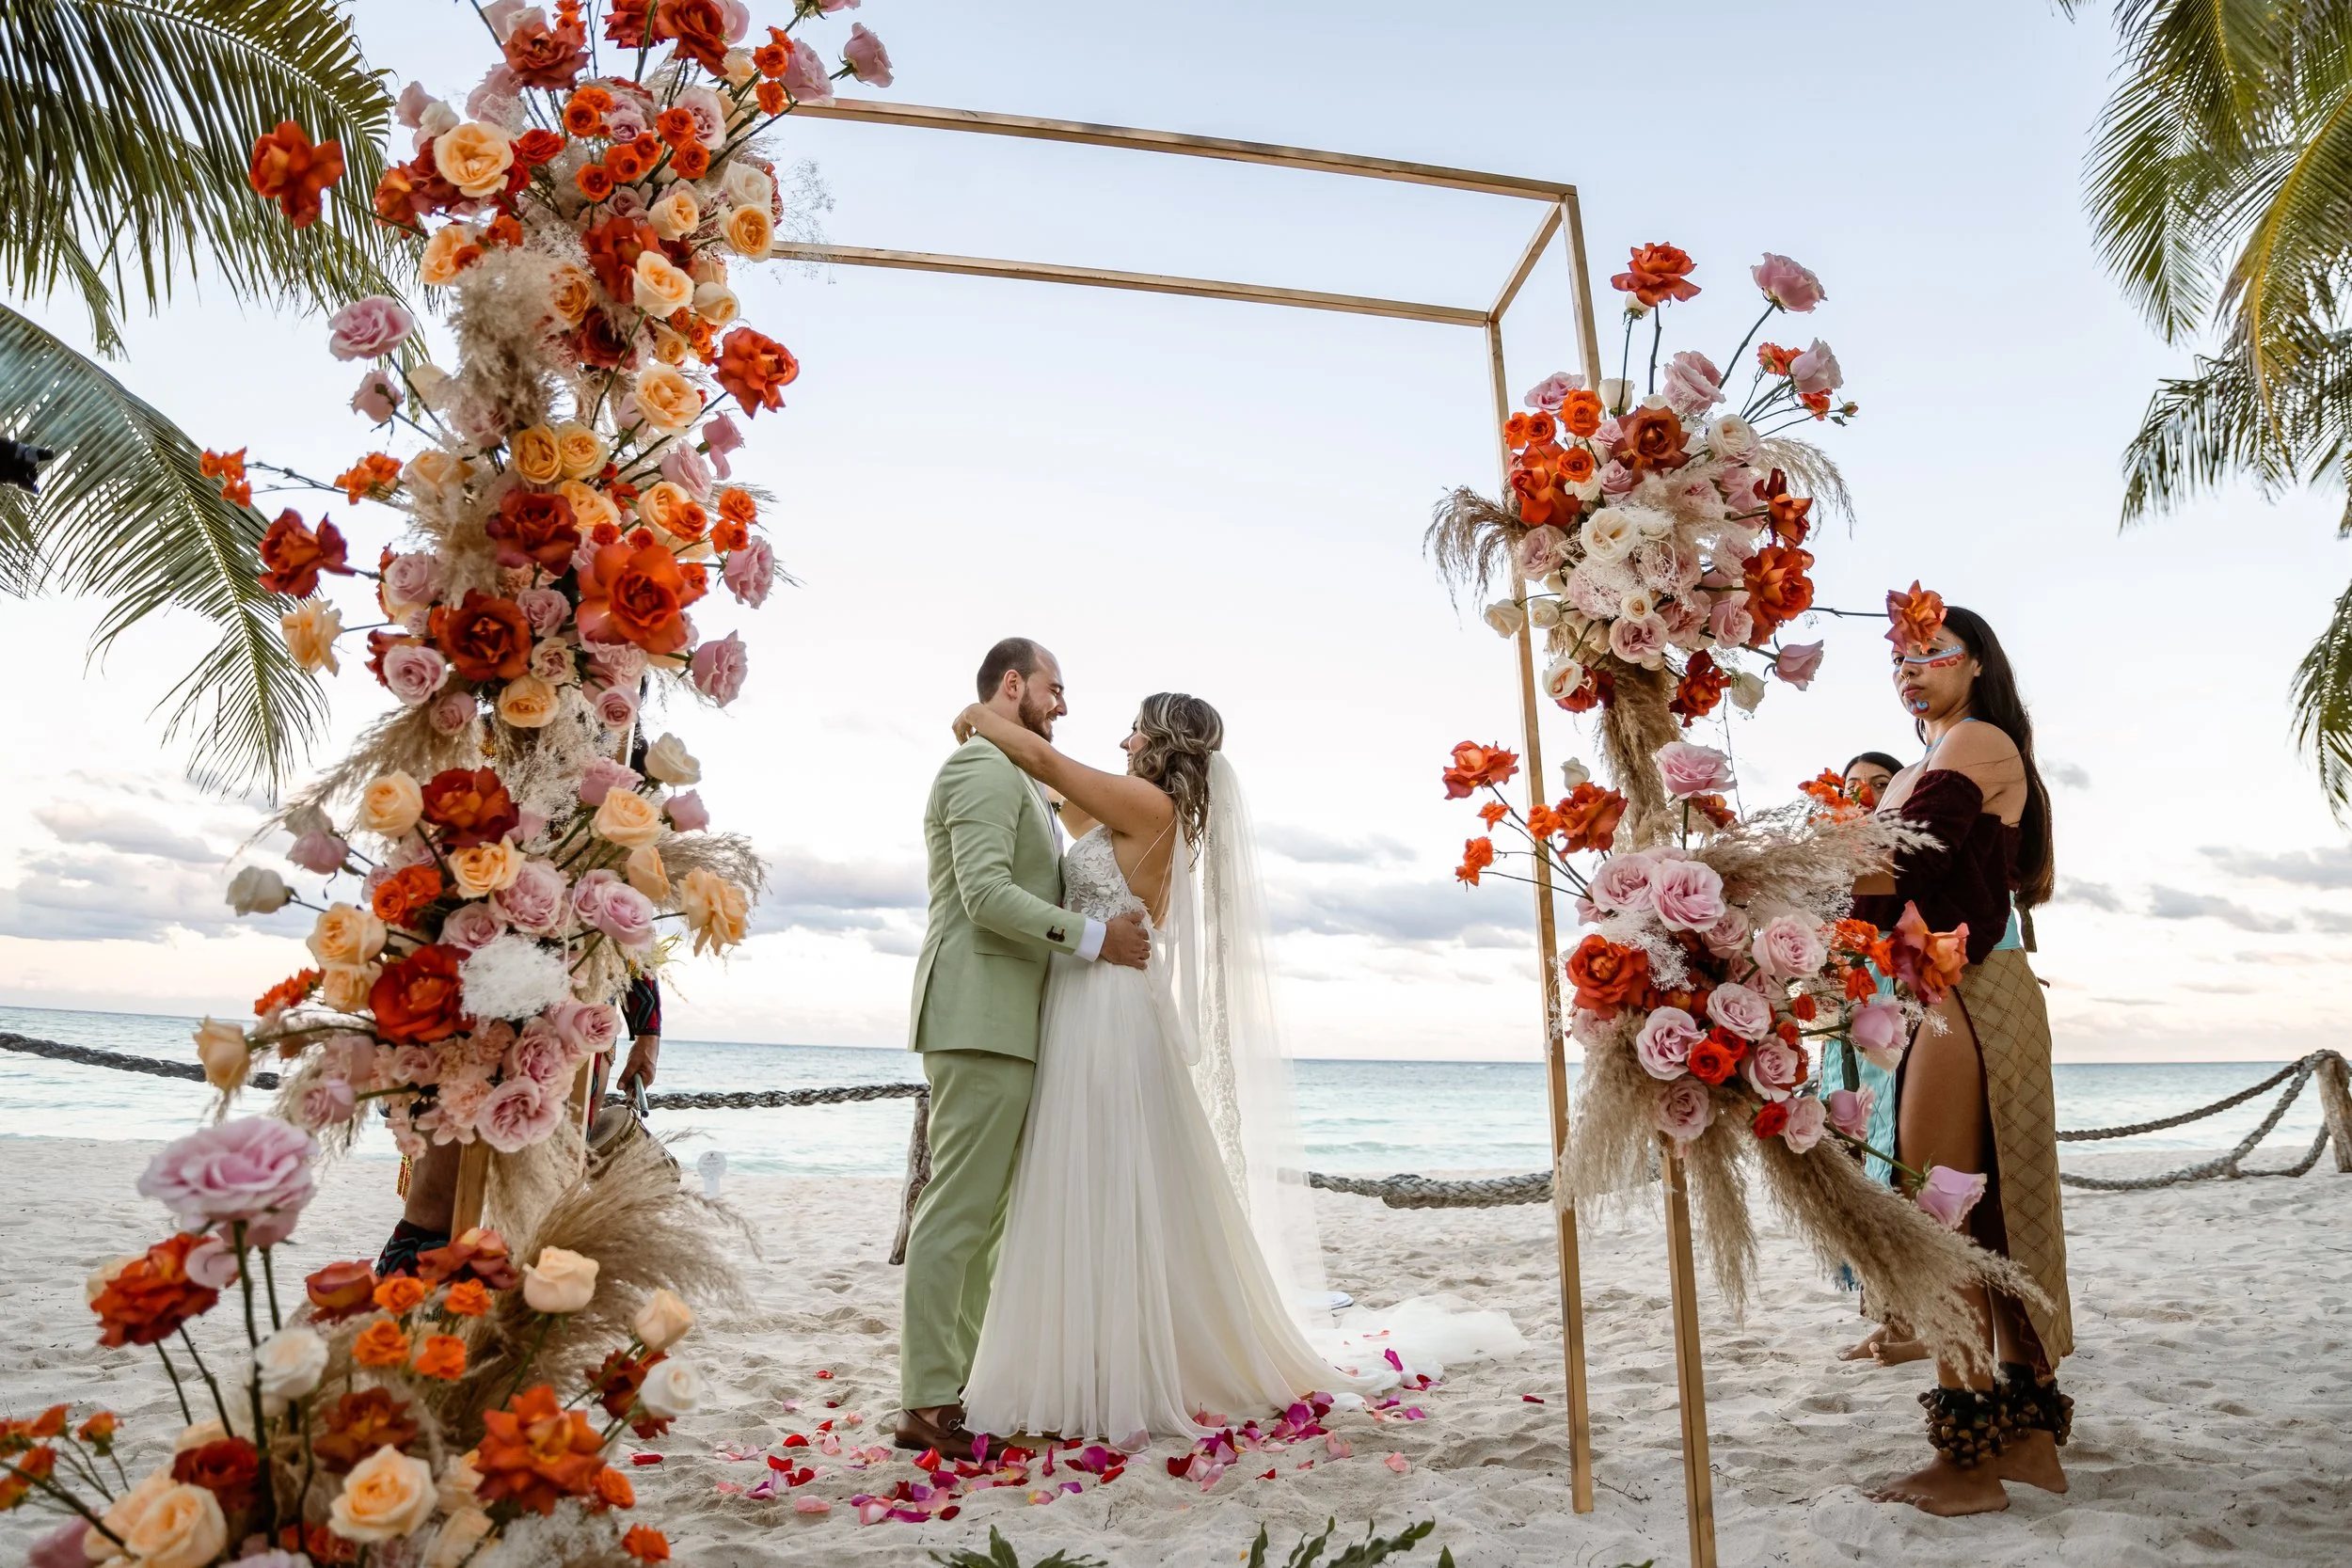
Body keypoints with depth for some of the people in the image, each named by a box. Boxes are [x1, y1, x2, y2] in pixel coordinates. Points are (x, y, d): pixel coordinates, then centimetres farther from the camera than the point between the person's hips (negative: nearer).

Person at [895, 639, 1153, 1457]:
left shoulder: (1013, 777, 25)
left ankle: (956, 1383, 17)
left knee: (983, 1213, 11)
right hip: (981, 1015, -11)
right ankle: (926, 1404, -1)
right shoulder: (985, 767, -8)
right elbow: (987, 894, -19)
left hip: (1004, 1021, 11)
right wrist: (1092, 937, -16)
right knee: (958, 1209, -7)